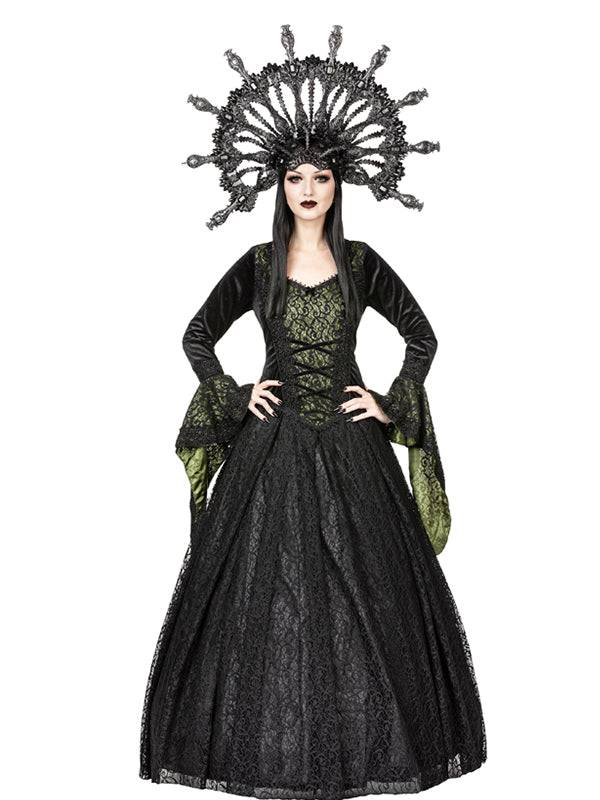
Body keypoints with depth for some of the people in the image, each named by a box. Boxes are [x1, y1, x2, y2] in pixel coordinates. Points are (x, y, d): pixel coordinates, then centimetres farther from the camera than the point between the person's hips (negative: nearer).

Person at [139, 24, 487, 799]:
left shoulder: (362, 263, 3)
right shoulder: (257, 265, 2)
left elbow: (423, 337, 8)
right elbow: (197, 336, 9)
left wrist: (389, 403, -1)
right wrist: (236, 397, -1)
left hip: (350, 446, 0)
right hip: (272, 446, 0)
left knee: (365, 587, 3)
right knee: (263, 588, 1)